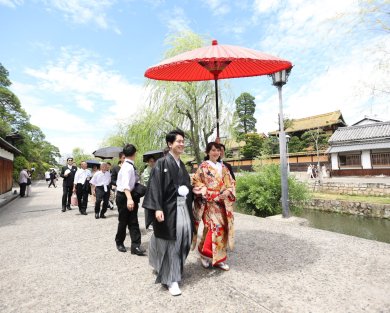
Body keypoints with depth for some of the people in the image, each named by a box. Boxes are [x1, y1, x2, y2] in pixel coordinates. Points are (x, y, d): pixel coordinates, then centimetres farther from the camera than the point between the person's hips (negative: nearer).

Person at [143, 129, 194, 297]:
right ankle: (171, 279, 15)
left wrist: (193, 190, 6)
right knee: (170, 242, 1)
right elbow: (155, 186, -15)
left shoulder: (181, 165, 14)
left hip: (183, 207, 7)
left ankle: (174, 269, 35)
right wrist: (157, 208, -23)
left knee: (183, 239, 10)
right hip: (169, 208, -7)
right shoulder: (162, 163, -8)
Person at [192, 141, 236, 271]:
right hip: (209, 202, -5)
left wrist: (227, 192, -6)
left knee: (222, 228, 5)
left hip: (223, 202, 5)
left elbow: (230, 183, 14)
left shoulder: (223, 167, 13)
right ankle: (205, 253, 9)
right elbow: (196, 183, -7)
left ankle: (218, 258, 19)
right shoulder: (203, 166, -2)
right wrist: (211, 194, -15)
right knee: (215, 226, -13)